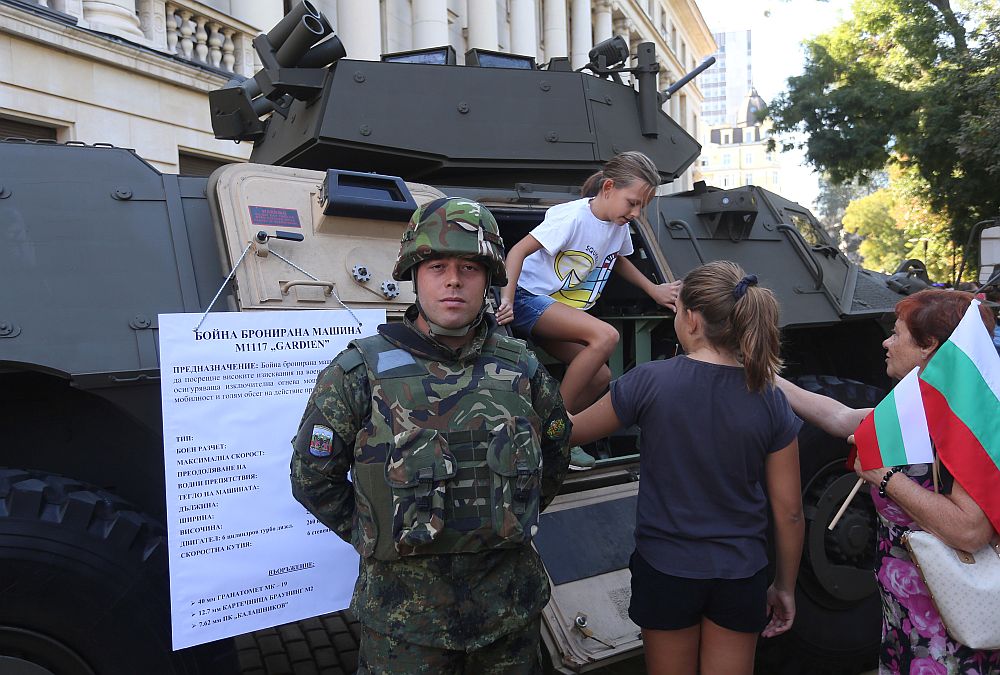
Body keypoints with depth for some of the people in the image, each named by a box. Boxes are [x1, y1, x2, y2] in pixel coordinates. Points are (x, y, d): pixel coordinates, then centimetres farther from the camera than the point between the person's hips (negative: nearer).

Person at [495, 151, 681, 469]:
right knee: (605, 336, -29)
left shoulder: (620, 224, 5)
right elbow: (518, 251, -22)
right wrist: (506, 301, -32)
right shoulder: (573, 216, -20)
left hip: (565, 311, 9)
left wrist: (654, 290, 25)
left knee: (600, 377, -9)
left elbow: (619, 259, 27)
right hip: (529, 298, -8)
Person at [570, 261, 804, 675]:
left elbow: (571, 432, -3)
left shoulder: (649, 382, -16)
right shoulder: (769, 400, -9)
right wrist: (785, 586, 11)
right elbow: (789, 512, -3)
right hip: (741, 577, 2)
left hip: (665, 568, -1)